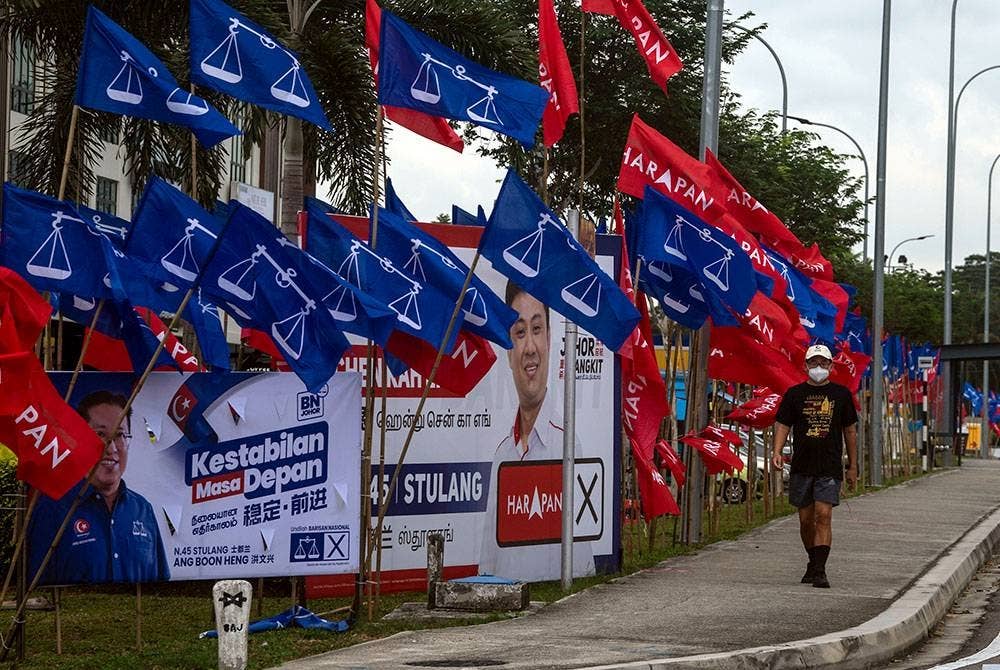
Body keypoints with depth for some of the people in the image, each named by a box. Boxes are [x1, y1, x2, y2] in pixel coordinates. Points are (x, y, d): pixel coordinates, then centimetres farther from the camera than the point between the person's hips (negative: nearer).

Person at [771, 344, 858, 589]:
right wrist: (777, 452, -12)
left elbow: (850, 430, 12)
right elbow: (782, 424, 6)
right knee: (806, 520, 9)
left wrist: (853, 467, 11)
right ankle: (814, 562, 29)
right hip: (801, 466, 2)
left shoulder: (841, 394, 6)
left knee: (823, 516, -13)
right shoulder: (795, 394, 6)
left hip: (830, 468, -2)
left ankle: (820, 571, -17)